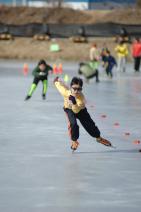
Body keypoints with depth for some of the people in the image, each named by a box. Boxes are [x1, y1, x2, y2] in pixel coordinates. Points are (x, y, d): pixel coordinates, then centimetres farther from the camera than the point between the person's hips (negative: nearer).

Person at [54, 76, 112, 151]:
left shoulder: (81, 98, -41)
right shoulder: (66, 92, -36)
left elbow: (76, 110, -48)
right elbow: (59, 85, -17)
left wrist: (74, 103, -66)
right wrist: (56, 81, 4)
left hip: (80, 109, 0)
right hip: (69, 109, 0)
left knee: (89, 124, 9)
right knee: (73, 124, -26)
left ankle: (98, 138, 37)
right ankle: (74, 141, -1)